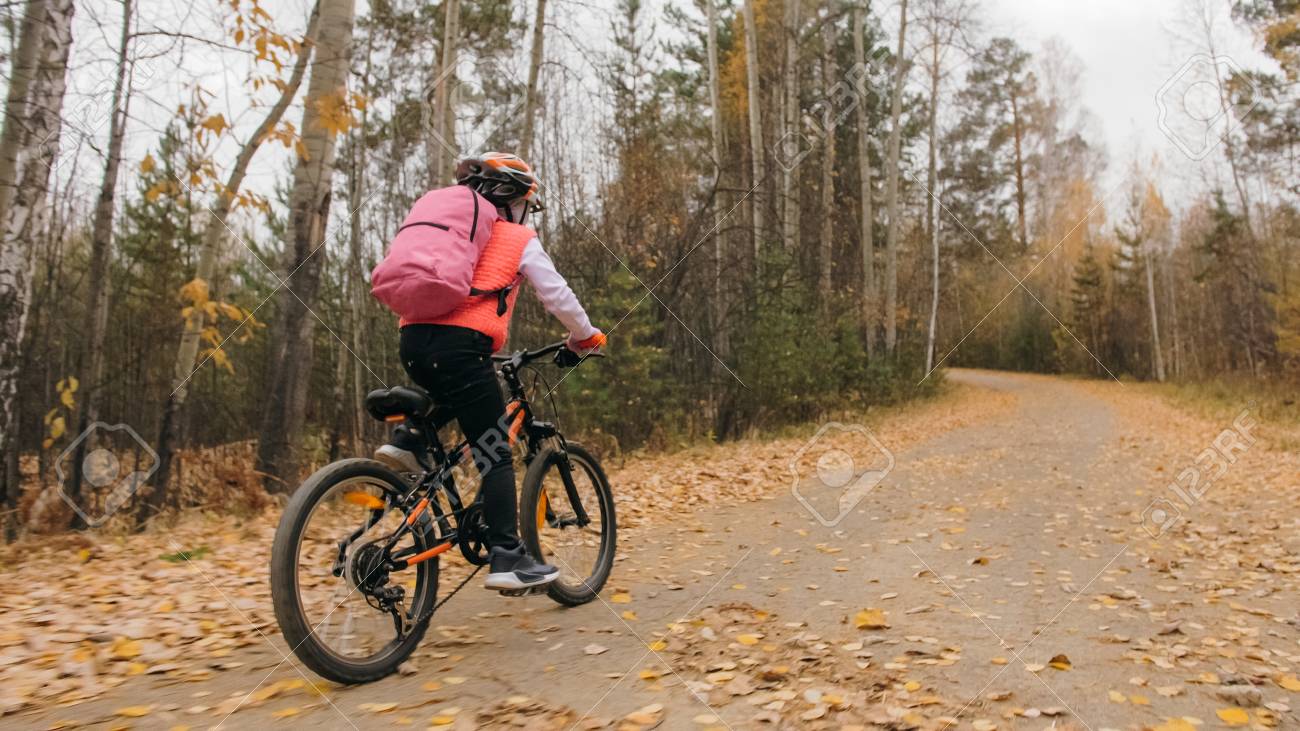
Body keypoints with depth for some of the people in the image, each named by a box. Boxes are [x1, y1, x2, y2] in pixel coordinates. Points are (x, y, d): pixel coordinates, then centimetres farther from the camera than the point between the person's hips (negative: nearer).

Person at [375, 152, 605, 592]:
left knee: (449, 394, 37)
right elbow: (557, 296, 11)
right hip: (460, 345, -6)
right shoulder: (519, 240, 11)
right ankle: (508, 560, -2)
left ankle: (405, 443, 14)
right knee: (496, 456, 0)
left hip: (413, 341, 6)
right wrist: (585, 337, 28)